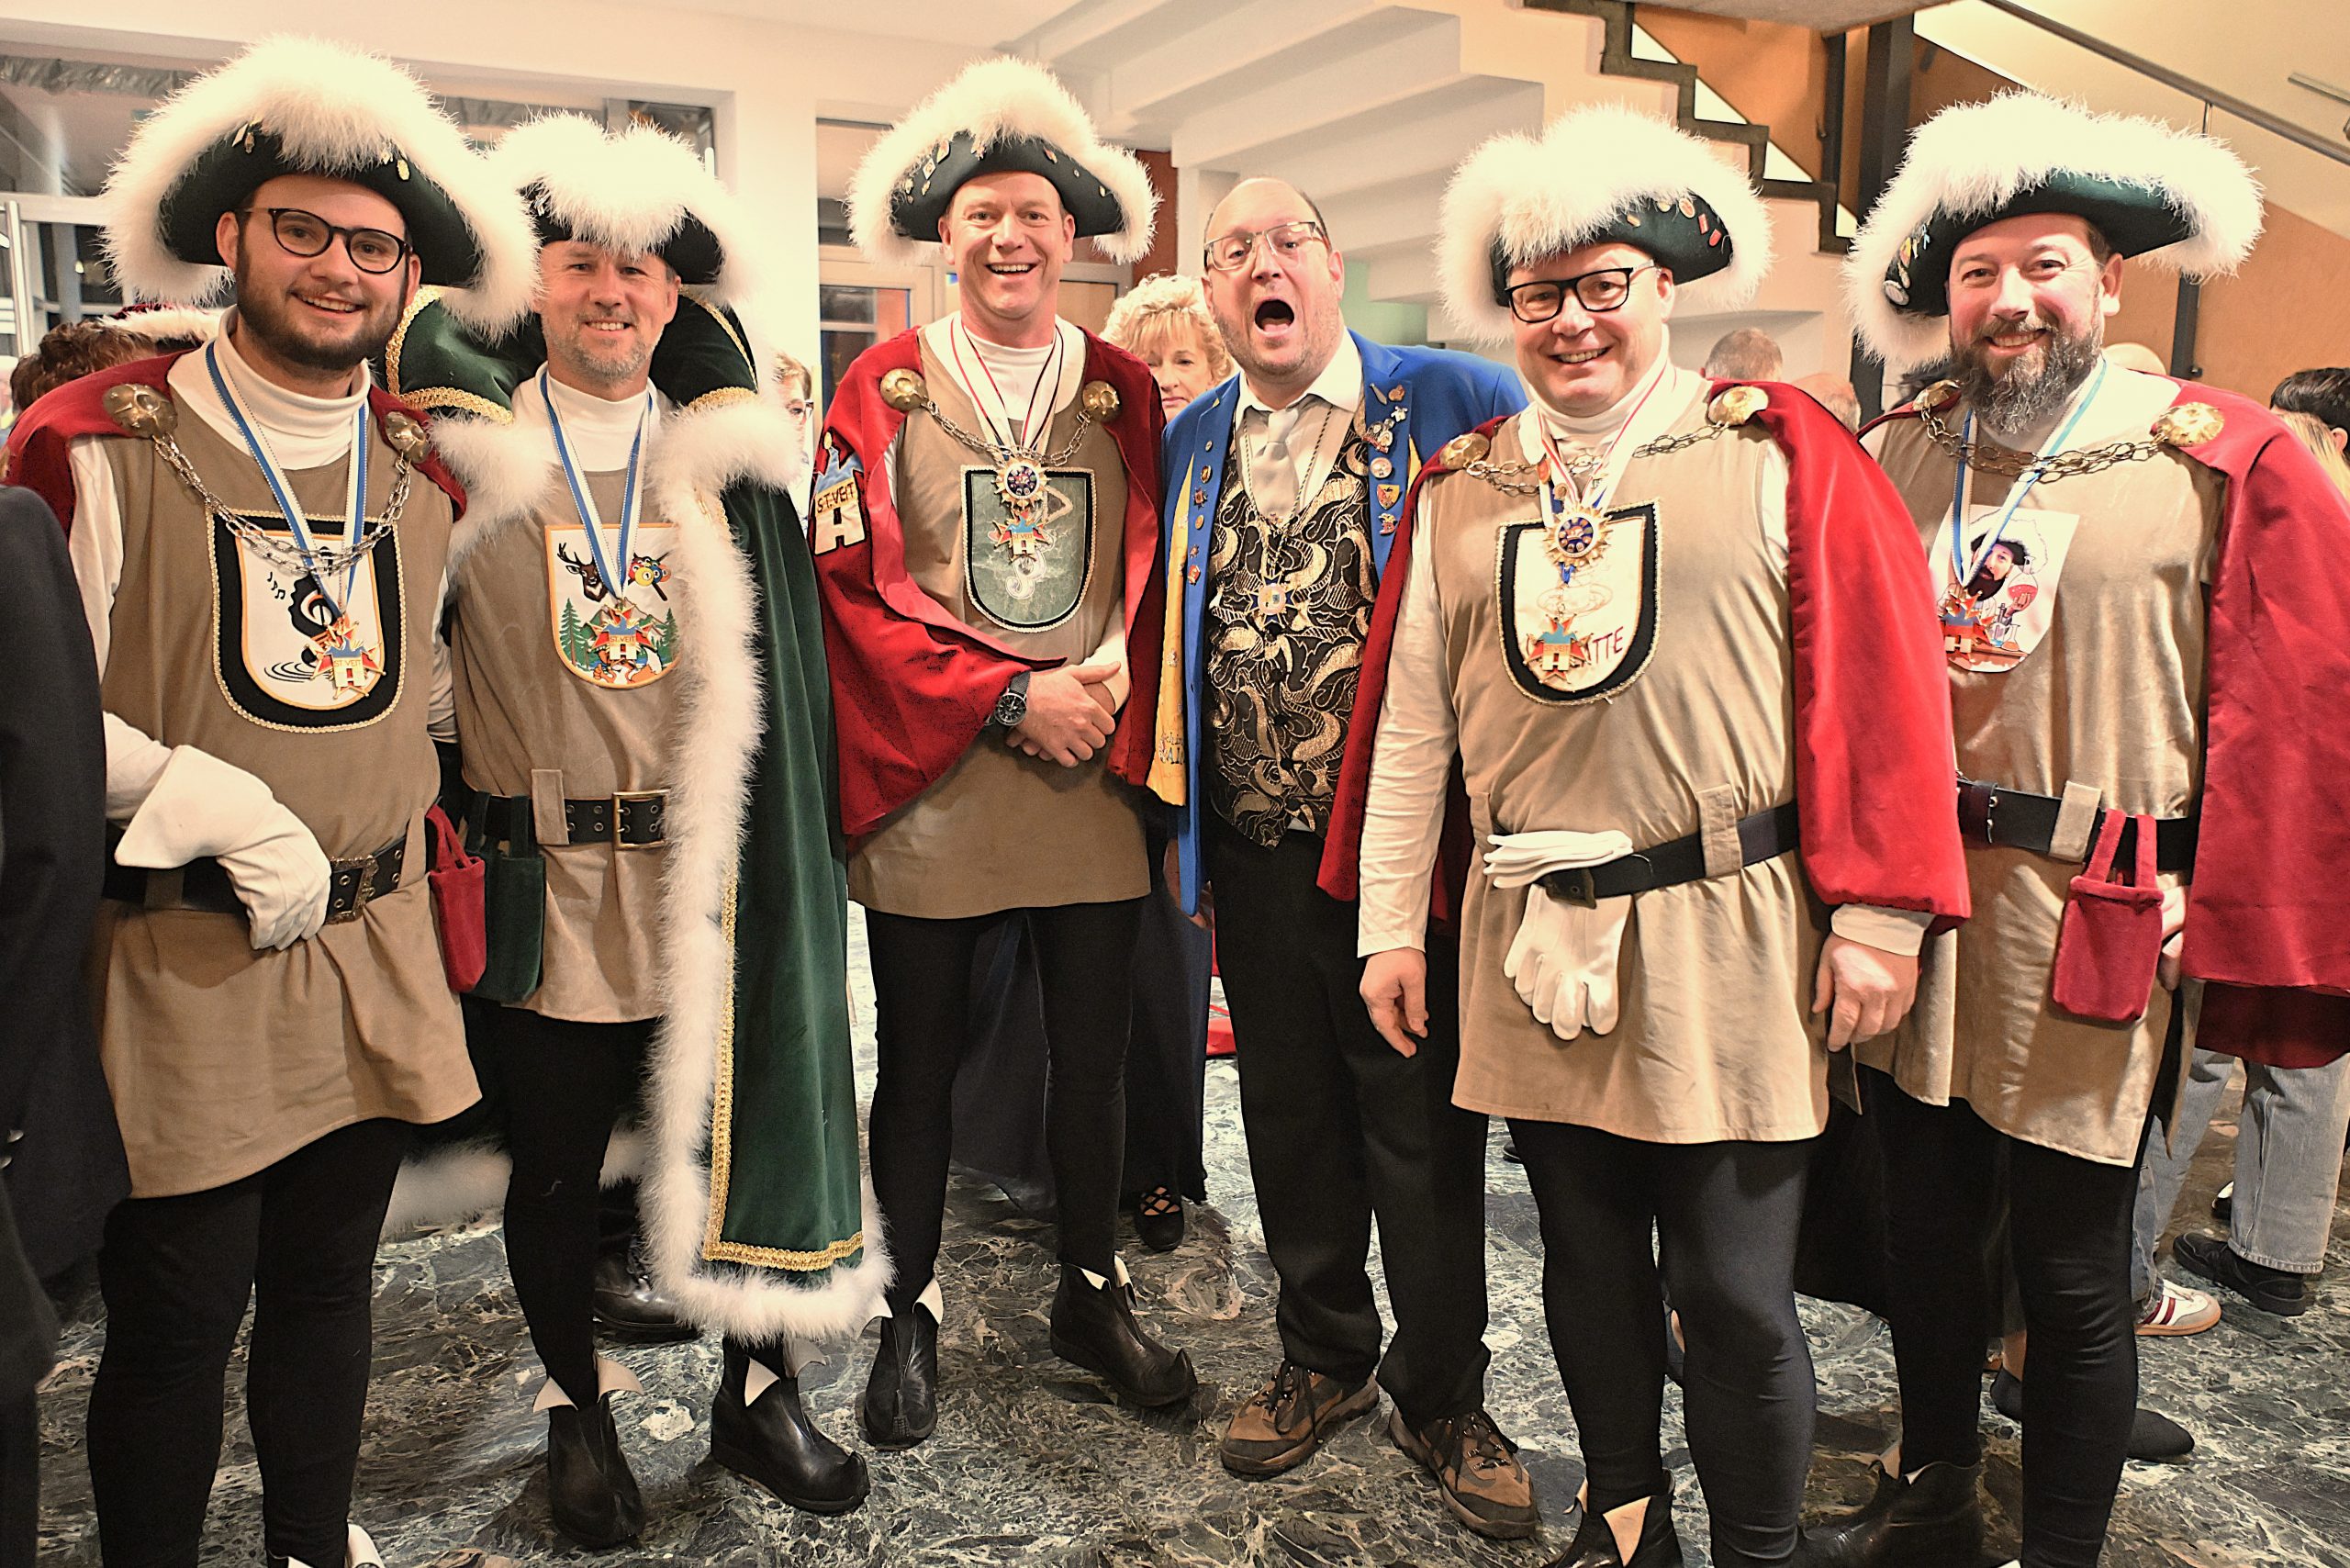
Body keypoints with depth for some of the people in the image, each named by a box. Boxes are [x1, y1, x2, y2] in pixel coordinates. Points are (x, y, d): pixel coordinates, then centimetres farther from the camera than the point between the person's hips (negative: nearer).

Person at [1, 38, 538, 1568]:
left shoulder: (424, 468, 7)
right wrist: (229, 813, -17)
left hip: (375, 946, 5)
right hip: (184, 961, -4)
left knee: (330, 1283, 18)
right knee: (176, 1317, 5)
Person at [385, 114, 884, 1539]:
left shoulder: (729, 453, 6)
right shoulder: (468, 444, 1)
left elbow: (782, 662, 9)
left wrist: (778, 856, 5)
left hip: (711, 877, 1)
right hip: (543, 883, -1)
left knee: (743, 1131, 9)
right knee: (555, 1169, 13)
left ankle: (758, 1394, 31)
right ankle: (579, 1411, 35)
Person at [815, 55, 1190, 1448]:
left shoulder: (1127, 393, 10)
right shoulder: (884, 390, 3)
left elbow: (1155, 582, 9)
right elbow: (854, 589, -5)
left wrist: (1111, 690, -11)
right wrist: (1011, 697, -13)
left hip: (1097, 773, 2)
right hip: (929, 780, -2)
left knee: (1097, 1047, 10)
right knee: (921, 1058, 9)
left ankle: (1095, 1292, 30)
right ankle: (913, 1316, 27)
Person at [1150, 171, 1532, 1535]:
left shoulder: (1454, 401, -4)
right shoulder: (1192, 441, 11)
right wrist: (1187, 803, 16)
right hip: (1255, 843, 5)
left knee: (1423, 1123, 6)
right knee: (1290, 1113, 16)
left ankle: (1441, 1396, 26)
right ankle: (1326, 1358, 36)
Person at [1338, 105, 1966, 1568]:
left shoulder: (1781, 453, -2)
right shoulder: (1462, 488, 8)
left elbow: (1880, 689, -4)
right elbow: (1409, 724, 8)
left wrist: (1876, 912, -8)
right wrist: (1391, 926, 7)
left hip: (1726, 946, -3)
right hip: (1534, 947, 4)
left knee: (1738, 1295, 4)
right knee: (1588, 1255, 17)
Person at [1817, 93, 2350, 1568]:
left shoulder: (2229, 466, -4)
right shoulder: (1896, 456, 6)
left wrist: (2220, 926, -7)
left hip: (2092, 935, -4)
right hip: (1910, 905, 4)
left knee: (2072, 1272, 7)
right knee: (1926, 1227, 17)